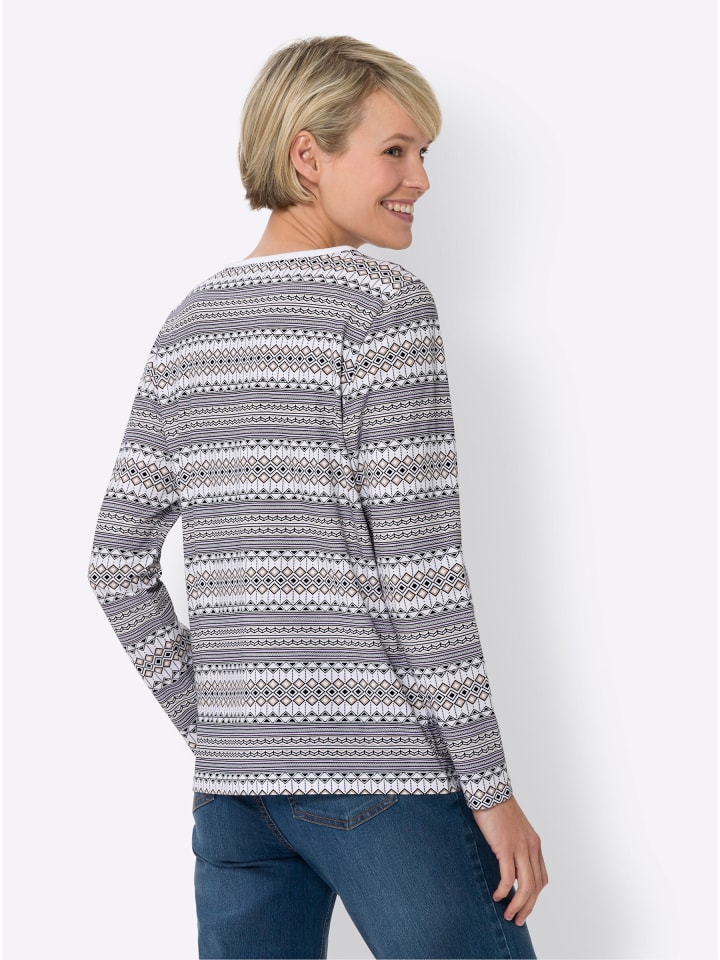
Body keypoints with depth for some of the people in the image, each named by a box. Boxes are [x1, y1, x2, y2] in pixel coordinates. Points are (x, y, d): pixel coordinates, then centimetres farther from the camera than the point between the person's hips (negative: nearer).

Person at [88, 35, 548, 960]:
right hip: (385, 777, -6)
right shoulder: (384, 305, -10)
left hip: (234, 780, 7)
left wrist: (212, 727, 14)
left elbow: (117, 563, 10)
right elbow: (418, 571, -16)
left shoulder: (190, 325, 10)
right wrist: (492, 789, -10)